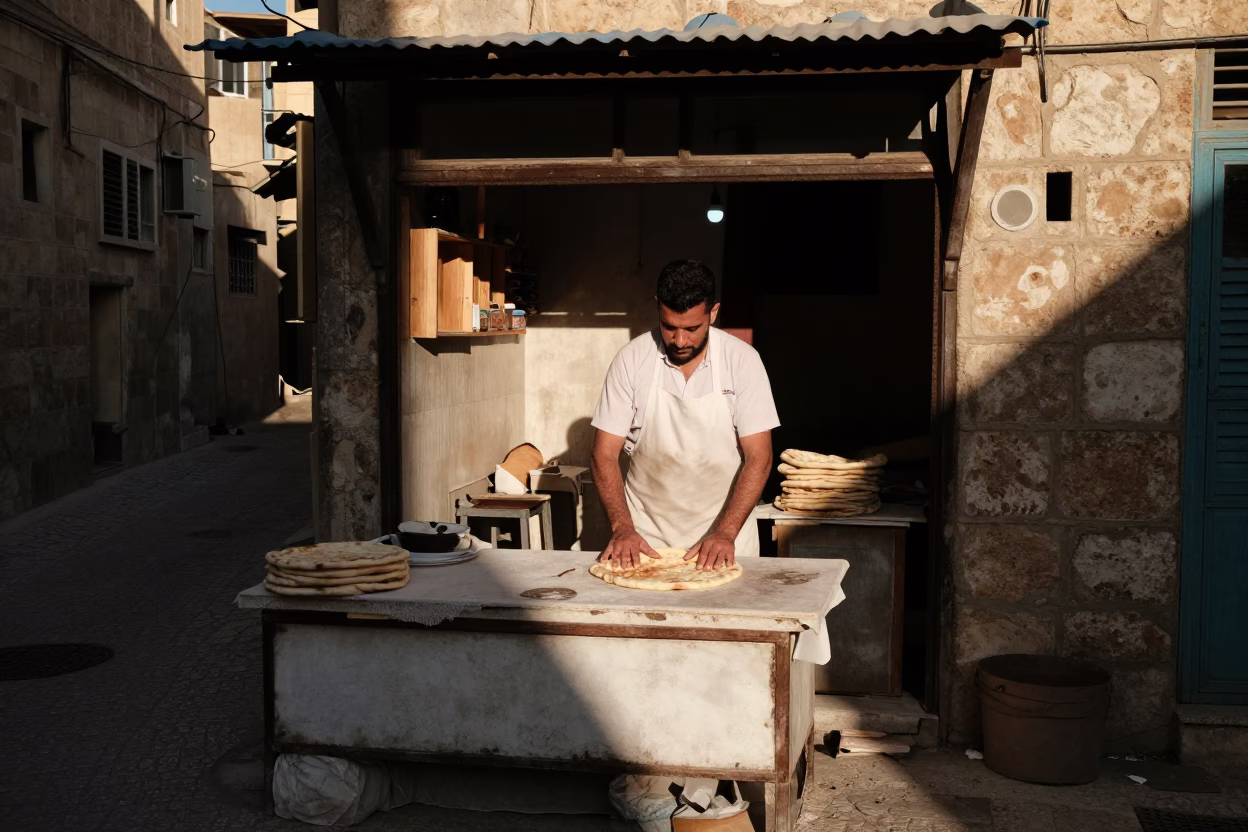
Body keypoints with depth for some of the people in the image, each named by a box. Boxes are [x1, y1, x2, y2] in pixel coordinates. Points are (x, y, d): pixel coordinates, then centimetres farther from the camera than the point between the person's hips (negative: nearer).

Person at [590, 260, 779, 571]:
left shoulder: (742, 360, -10)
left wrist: (726, 534, -19)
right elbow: (605, 454, -6)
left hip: (724, 527, 0)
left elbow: (758, 458, -10)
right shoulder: (631, 359, -9)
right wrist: (622, 529, -18)